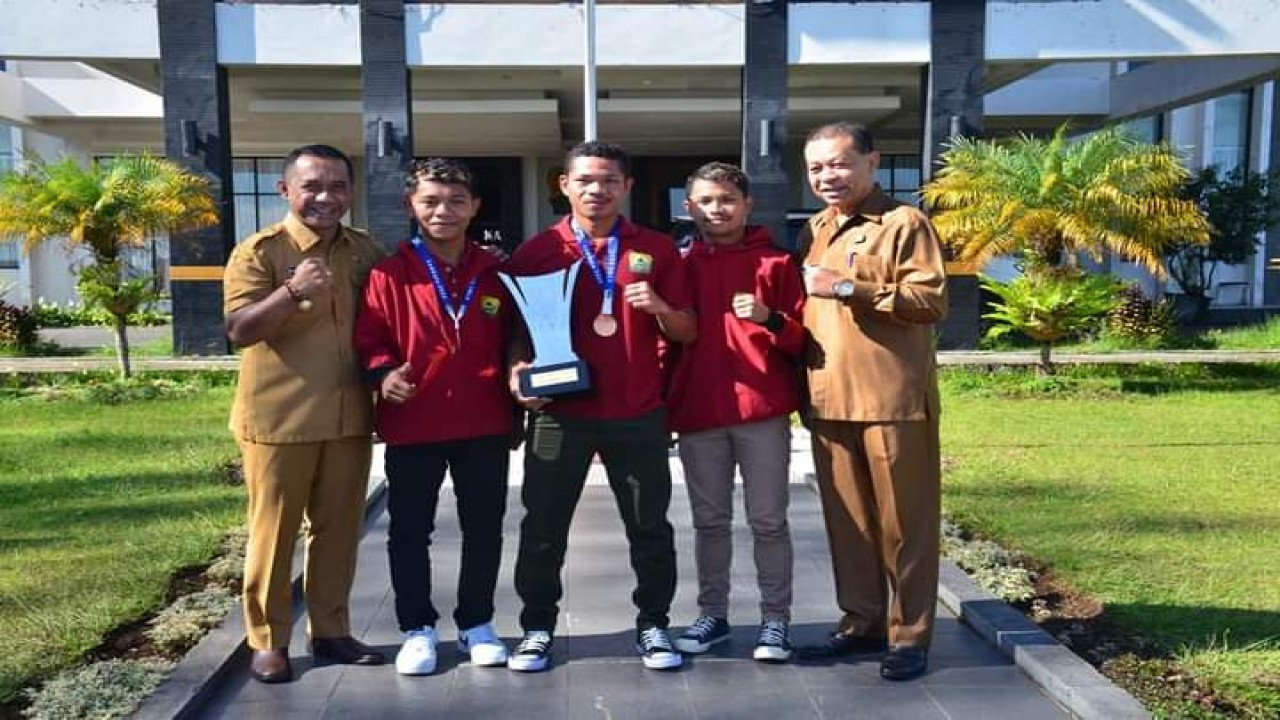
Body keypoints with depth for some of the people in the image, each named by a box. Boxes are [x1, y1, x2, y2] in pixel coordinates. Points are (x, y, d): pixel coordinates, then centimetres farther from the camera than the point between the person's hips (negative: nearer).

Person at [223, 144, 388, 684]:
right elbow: (238, 331, -17)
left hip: (348, 417, 5)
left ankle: (330, 631, 24)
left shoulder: (364, 251, 8)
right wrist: (292, 291, -30)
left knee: (338, 529, 11)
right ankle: (267, 641, 17)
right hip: (279, 418, -4)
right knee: (274, 531, 5)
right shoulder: (258, 252, -7)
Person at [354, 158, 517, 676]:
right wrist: (383, 373, -20)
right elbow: (369, 339, -2)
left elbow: (515, 339, 12)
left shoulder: (496, 274, 5)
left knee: (484, 530, 11)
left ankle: (477, 623, 28)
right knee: (410, 531, 8)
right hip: (412, 425, -1)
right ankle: (418, 629, 24)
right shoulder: (389, 274, -2)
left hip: (485, 425, 2)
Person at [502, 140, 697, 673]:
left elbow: (687, 333, 6)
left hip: (638, 415, 1)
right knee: (543, 527, 7)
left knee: (649, 526, 9)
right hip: (559, 413, 0)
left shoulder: (656, 250, 6)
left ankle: (652, 625, 25)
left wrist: (659, 307, -13)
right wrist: (518, 371, -9)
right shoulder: (535, 252, 3)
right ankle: (538, 627, 23)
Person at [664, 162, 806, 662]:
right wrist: (666, 402, 8)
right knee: (709, 521, 10)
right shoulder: (680, 265, 10)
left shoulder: (775, 262, 3)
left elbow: (803, 336, 1)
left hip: (763, 411, -2)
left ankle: (776, 618, 14)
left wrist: (771, 319, -18)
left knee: (768, 520, 4)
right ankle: (712, 614, 21)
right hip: (697, 413, 2)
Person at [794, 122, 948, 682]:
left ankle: (909, 635, 13)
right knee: (846, 519, 13)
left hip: (893, 399, -6)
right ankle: (861, 621, 25)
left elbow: (933, 300, -14)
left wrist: (849, 287, -21)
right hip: (829, 399, 6)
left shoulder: (904, 223, -4)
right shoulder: (814, 231, 17)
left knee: (903, 522, 3)